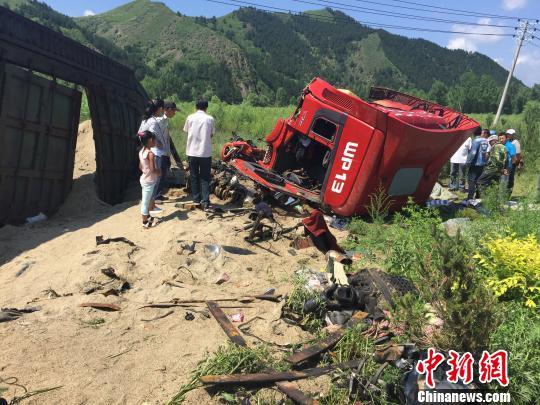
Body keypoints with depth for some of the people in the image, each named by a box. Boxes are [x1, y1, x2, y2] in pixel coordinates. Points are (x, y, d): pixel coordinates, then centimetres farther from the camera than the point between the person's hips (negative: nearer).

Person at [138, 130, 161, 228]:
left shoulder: (141, 151, 2)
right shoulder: (150, 154, -24)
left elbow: (140, 166, 11)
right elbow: (153, 170, -27)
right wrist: (159, 171, -8)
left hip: (144, 179, 8)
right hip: (149, 181, -8)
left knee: (145, 200, 23)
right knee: (146, 201, 2)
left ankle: (148, 216, 40)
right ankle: (145, 222, 13)